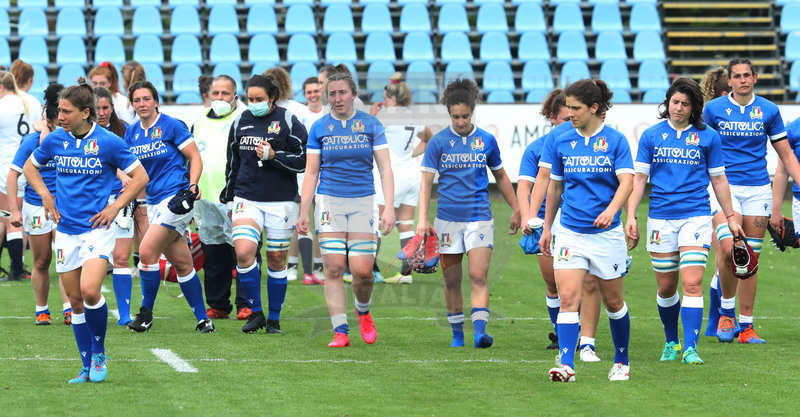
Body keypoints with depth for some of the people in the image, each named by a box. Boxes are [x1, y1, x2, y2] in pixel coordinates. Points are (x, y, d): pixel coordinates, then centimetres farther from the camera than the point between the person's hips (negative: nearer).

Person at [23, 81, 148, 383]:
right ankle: (88, 368, 14)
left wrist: (115, 208, -5)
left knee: (90, 291, -21)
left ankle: (99, 354, 1)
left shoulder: (108, 142, -8)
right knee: (75, 299, 5)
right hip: (66, 230, 4)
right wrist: (45, 196, 8)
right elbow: (29, 166, 21)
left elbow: (140, 177, 1)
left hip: (96, 228, -4)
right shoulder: (55, 140, 2)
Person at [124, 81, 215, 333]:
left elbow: (195, 158, -4)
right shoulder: (132, 133, 11)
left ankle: (146, 313, -3)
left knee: (147, 251, -16)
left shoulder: (171, 126, -6)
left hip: (176, 196, -6)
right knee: (182, 263, 6)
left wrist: (193, 185, -17)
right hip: (154, 202, 6)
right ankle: (202, 319, 13)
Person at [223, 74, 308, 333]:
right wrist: (230, 197, 20)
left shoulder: (287, 120, -3)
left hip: (280, 200, -2)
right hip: (247, 199, 2)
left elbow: (303, 160, -4)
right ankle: (255, 312, -3)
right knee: (243, 252, -16)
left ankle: (274, 318, 18)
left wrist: (274, 156, -17)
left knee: (276, 259, 5)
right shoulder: (241, 122, 9)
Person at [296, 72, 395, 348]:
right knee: (334, 268, -7)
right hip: (329, 201, 1)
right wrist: (303, 212, 1)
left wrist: (389, 208, -9)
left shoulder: (370, 125, 2)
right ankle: (340, 332, -3)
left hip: (363, 201, -1)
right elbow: (311, 172, 7)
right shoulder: (319, 128, 4)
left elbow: (385, 169, 0)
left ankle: (363, 312, 23)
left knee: (362, 270, -8)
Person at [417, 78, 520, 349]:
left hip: (479, 218, 0)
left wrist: (516, 209, 21)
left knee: (478, 277, -13)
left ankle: (480, 331, -20)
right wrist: (422, 219, -10)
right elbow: (426, 182, -1)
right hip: (447, 220, 0)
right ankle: (457, 334, 19)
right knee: (452, 281, 6)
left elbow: (500, 176, 18)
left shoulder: (486, 141, 4)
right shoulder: (438, 142, 0)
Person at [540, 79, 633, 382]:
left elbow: (627, 181, -14)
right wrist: (546, 226, 18)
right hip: (570, 232, 2)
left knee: (613, 301, 10)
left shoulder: (615, 141, -5)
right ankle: (566, 365, -19)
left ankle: (622, 362, 28)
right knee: (568, 297, -13)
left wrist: (611, 209, -32)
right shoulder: (562, 143, 5)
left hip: (607, 233, -2)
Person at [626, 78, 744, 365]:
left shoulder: (707, 137, 3)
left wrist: (730, 217, 13)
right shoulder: (651, 136, 5)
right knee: (666, 287, 9)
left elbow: (718, 180, 11)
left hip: (696, 217, -2)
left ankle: (690, 349, -13)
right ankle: (671, 342, 29)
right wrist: (631, 216, -3)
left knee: (692, 284, -13)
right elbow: (639, 178, 6)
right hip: (661, 219, 2)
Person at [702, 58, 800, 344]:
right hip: (725, 187, -2)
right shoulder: (714, 109, 1)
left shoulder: (768, 111, 5)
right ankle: (726, 312, 1)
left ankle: (746, 326, 10)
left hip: (758, 189, 2)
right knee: (729, 248, -21)